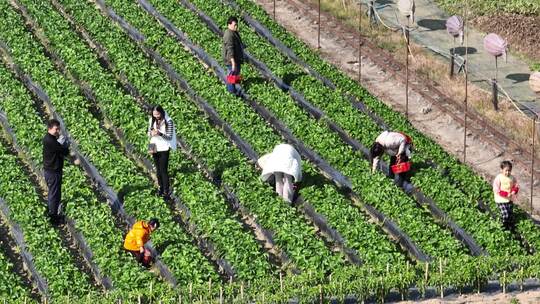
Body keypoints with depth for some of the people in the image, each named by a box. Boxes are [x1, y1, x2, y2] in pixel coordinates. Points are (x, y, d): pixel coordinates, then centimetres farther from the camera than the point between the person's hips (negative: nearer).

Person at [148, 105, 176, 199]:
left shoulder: (168, 122, -16)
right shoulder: (152, 120, -2)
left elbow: (169, 137, -14)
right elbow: (149, 133, 7)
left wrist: (160, 133, -32)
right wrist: (151, 134, -18)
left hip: (164, 149, -5)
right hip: (155, 148, 5)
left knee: (163, 170, -6)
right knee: (158, 170, 15)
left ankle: (166, 191, 2)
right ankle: (161, 188, 27)